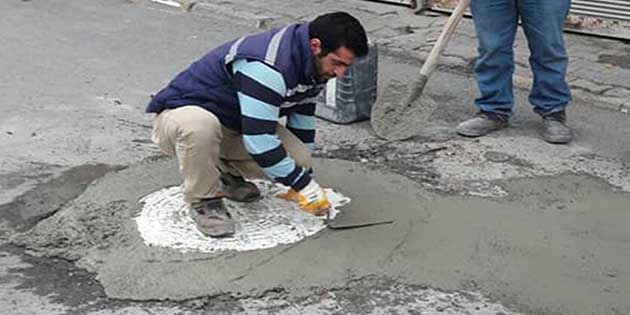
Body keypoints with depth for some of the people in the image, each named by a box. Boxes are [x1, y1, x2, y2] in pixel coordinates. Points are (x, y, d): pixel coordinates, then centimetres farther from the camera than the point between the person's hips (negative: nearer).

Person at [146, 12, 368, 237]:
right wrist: (304, 186, -26)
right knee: (200, 127, -44)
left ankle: (226, 172, 11)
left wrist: (304, 175, 11)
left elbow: (303, 120, 9)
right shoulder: (268, 67, -35)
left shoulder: (312, 65, -5)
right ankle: (203, 200, -15)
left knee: (297, 159, -15)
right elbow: (259, 140, -35)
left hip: (232, 126, 7)